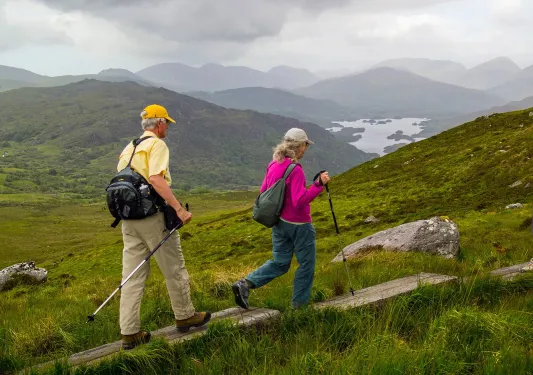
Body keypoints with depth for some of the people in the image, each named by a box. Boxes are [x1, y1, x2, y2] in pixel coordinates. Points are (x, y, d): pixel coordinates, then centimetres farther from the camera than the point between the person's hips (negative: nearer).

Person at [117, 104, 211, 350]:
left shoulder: (128, 149, 16)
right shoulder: (157, 145, -8)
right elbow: (156, 179, -23)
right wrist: (179, 209, -25)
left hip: (129, 219, 8)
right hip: (153, 218, -7)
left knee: (133, 276, 7)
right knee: (174, 269, 9)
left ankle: (129, 332, 9)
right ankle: (184, 316, 23)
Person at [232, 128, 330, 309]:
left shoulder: (273, 165, 2)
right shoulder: (295, 170, -22)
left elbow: (263, 192, 10)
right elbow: (300, 200, -28)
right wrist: (318, 184, -31)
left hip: (279, 222, 8)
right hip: (299, 224, -8)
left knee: (280, 263, 17)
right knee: (307, 264, 11)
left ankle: (245, 283, 2)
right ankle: (300, 304, 19)